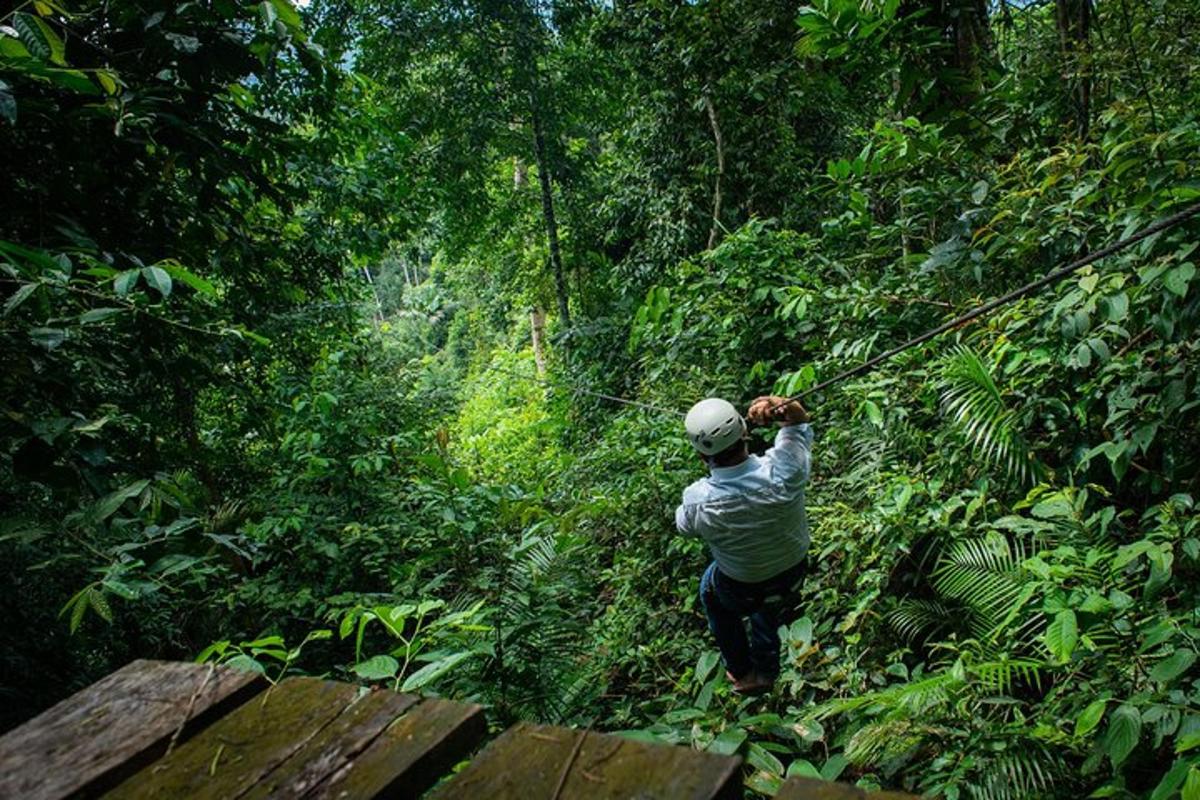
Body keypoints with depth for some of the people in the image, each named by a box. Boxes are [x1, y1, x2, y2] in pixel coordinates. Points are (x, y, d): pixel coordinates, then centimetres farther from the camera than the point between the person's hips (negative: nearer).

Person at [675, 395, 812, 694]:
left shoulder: (698, 501, -35)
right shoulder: (783, 471, -35)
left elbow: (684, 525, -8)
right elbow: (800, 422, -15)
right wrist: (777, 406, -34)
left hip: (741, 593, -2)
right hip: (793, 579, 2)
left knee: (711, 591, 34)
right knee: (768, 606, 37)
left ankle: (742, 673, 47)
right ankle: (766, 671, 56)